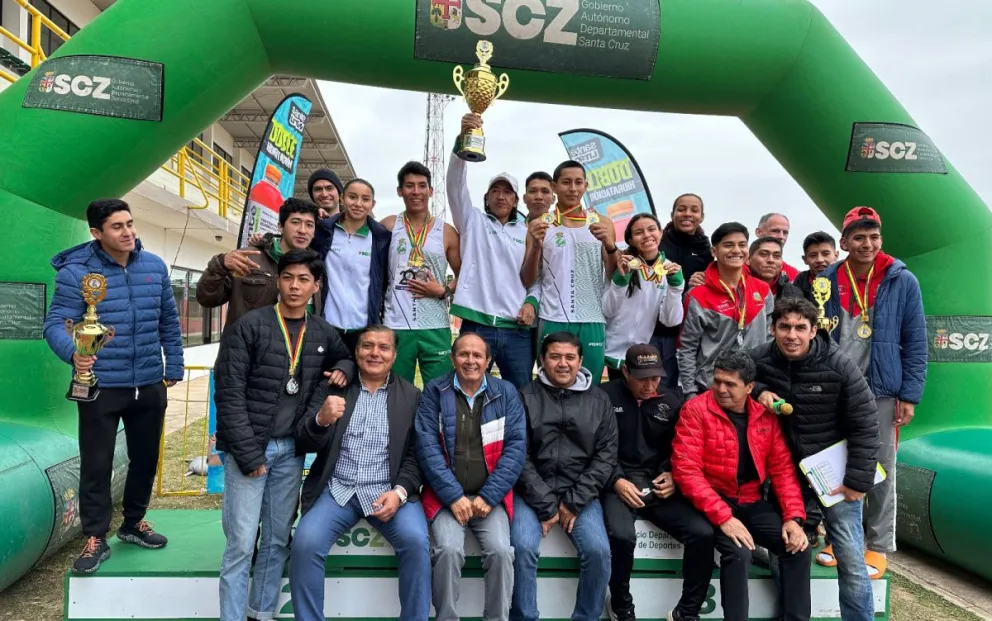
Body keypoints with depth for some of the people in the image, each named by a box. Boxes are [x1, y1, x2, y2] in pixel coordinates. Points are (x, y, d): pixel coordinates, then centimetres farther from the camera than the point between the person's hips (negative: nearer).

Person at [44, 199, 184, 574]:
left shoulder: (155, 266, 3)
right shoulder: (76, 271, -10)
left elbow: (169, 321, 10)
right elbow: (55, 324, -16)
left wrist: (174, 367, 9)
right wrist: (73, 353, -37)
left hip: (149, 386, 4)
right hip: (100, 388, -4)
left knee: (146, 458, 17)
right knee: (96, 465, 5)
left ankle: (133, 523, 37)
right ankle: (95, 539, 22)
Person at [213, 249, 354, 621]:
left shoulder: (323, 334, 6)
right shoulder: (249, 326, -8)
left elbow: (348, 357, 26)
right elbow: (229, 394, -11)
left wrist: (344, 369, 1)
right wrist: (249, 453, -14)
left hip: (291, 450, 4)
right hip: (249, 448, -4)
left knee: (278, 540, 13)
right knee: (241, 544, -1)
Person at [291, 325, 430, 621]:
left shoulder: (411, 396, 6)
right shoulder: (332, 388, 8)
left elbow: (417, 455, 3)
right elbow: (304, 444, 1)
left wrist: (399, 492, -15)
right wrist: (321, 419, -21)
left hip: (389, 491, -1)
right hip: (337, 490, 1)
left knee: (416, 541, -25)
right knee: (305, 542, -23)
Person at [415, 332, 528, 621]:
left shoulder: (506, 393, 5)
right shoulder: (434, 392, 3)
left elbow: (516, 447, -1)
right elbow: (427, 446, -5)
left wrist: (489, 496, -10)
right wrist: (454, 496, -13)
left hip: (490, 495, 1)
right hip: (445, 494, -1)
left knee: (501, 551, -21)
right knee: (449, 549, -24)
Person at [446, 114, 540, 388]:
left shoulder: (528, 233, 16)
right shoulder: (473, 221, 10)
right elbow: (456, 184, -5)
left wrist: (531, 302, -6)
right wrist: (463, 139, -19)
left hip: (517, 330, 2)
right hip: (476, 326, -2)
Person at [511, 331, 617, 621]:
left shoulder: (598, 400, 7)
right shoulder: (526, 397, 1)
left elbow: (606, 455, 2)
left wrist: (574, 502, -7)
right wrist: (546, 505, -11)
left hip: (581, 493, 1)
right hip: (533, 492, -1)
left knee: (598, 550, -19)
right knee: (523, 547, -23)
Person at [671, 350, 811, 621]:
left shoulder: (765, 416, 4)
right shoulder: (696, 410, -12)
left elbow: (783, 469, 7)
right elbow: (686, 470, -18)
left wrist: (793, 517, -7)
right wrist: (723, 517, -23)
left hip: (751, 503, 5)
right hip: (712, 503, -5)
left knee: (798, 547, -10)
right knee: (739, 553, -27)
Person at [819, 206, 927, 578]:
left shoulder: (903, 281, -3)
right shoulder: (826, 281, 1)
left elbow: (916, 343, -2)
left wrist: (909, 395, -7)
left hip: (882, 392, -2)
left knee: (881, 473, 6)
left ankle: (878, 547, 19)